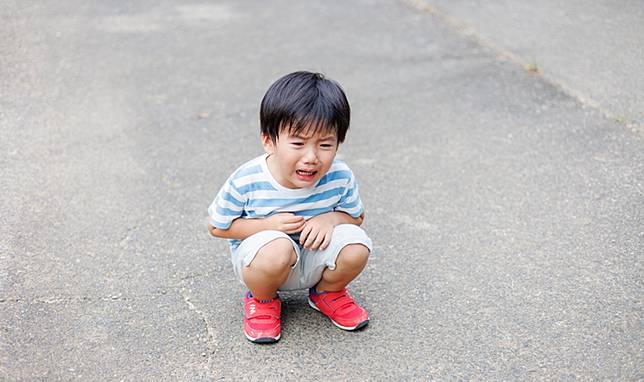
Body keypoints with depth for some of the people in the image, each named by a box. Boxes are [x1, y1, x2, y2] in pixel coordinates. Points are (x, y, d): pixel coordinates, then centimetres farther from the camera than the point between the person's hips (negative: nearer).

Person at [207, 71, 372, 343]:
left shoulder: (340, 177, -19)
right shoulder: (246, 182, -25)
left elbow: (356, 216, 1)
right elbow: (217, 227, -10)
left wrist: (329, 219, -24)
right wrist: (268, 224, -25)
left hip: (314, 259, 3)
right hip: (258, 255, -3)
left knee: (356, 245, -25)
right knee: (277, 249, -38)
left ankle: (327, 293, 10)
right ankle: (262, 300, 0)